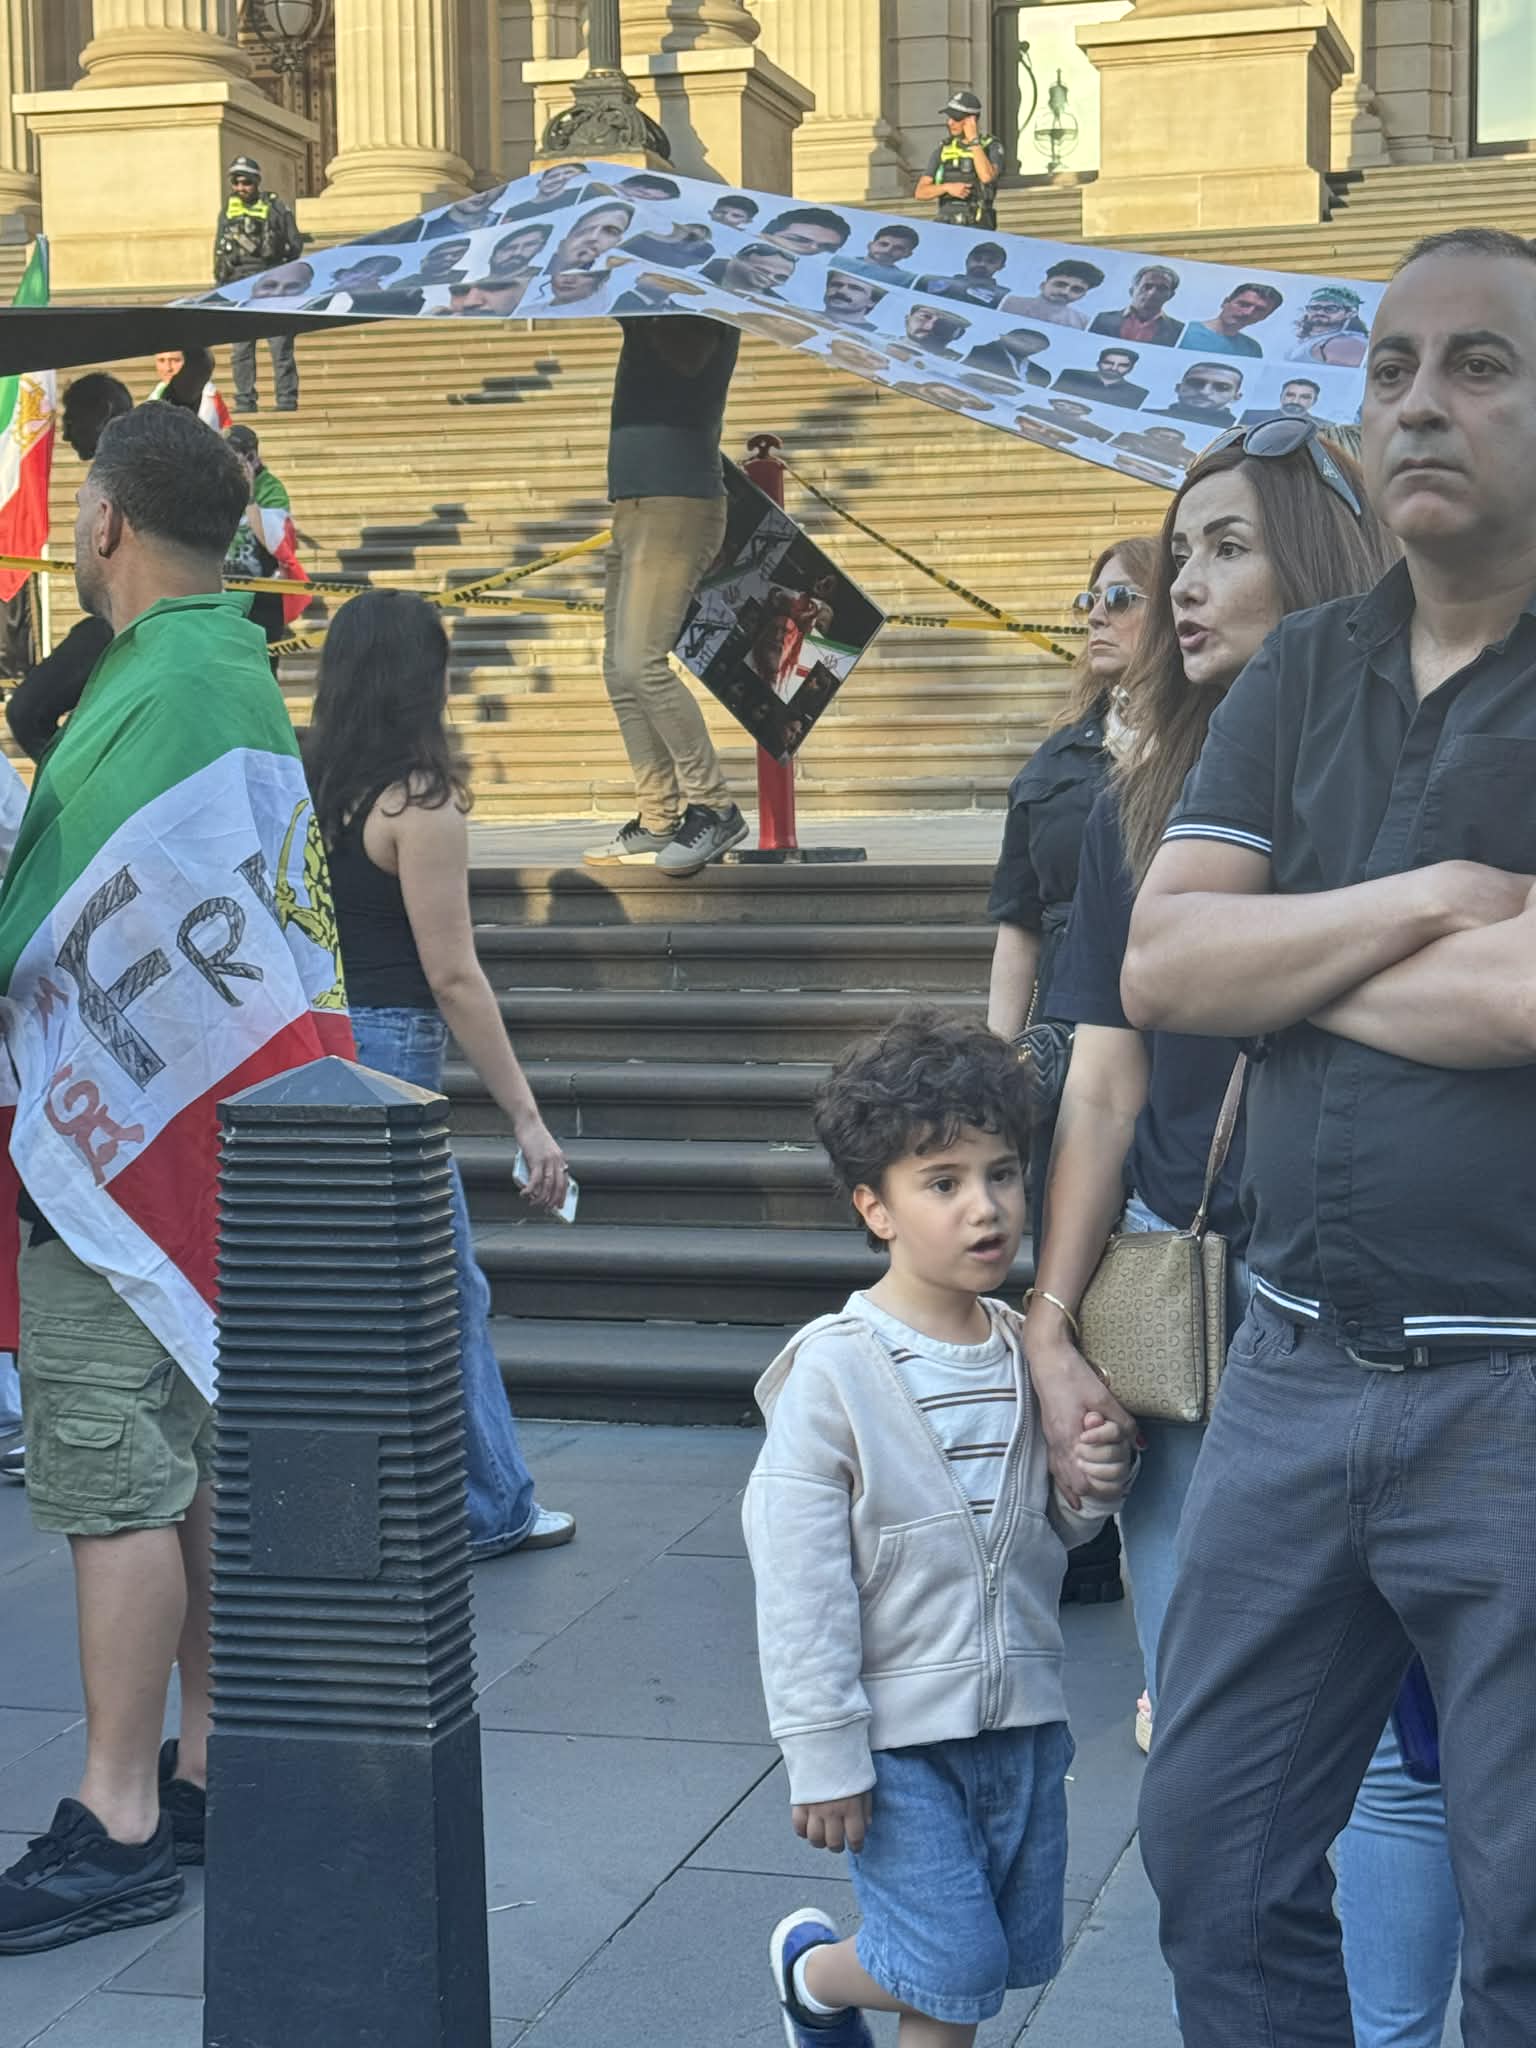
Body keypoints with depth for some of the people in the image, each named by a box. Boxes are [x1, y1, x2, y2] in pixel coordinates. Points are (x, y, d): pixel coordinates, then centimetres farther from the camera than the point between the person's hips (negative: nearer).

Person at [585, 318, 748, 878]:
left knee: (640, 663, -18)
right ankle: (658, 820, 10)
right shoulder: (661, 315, 19)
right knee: (622, 672, 6)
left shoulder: (707, 311, -7)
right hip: (636, 506, 10)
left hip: (679, 505, -10)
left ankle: (714, 809, -12)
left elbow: (687, 356, -23)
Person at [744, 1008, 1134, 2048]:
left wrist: (1097, 1485, -7)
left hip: (1024, 1720, 6)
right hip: (899, 1732, -6)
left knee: (1010, 1957, 14)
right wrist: (824, 1758, -14)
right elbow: (799, 1581, -15)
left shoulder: (1027, 1355, 1)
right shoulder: (833, 1371, -17)